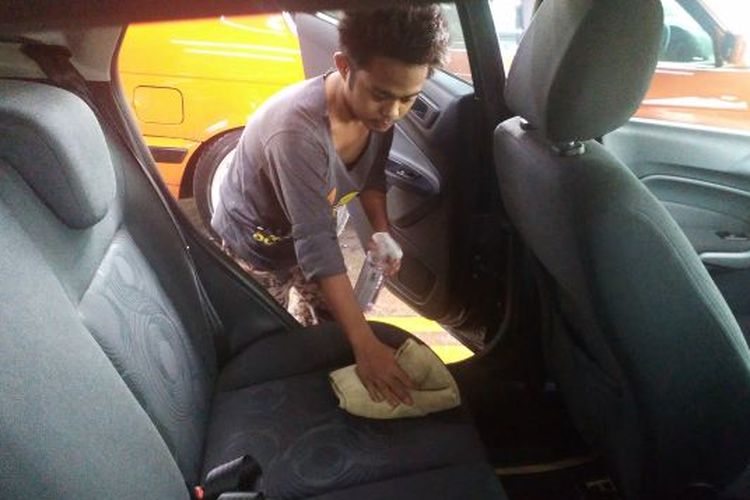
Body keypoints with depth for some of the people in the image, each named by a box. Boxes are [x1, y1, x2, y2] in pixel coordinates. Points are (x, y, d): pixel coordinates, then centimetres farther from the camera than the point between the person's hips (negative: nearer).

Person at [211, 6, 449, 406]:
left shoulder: (377, 110, -21)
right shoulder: (298, 129, -42)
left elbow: (371, 175, -3)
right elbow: (316, 244, -41)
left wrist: (382, 231, -22)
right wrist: (366, 345, -42)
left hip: (308, 231, 6)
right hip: (254, 244, -6)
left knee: (330, 320, 20)